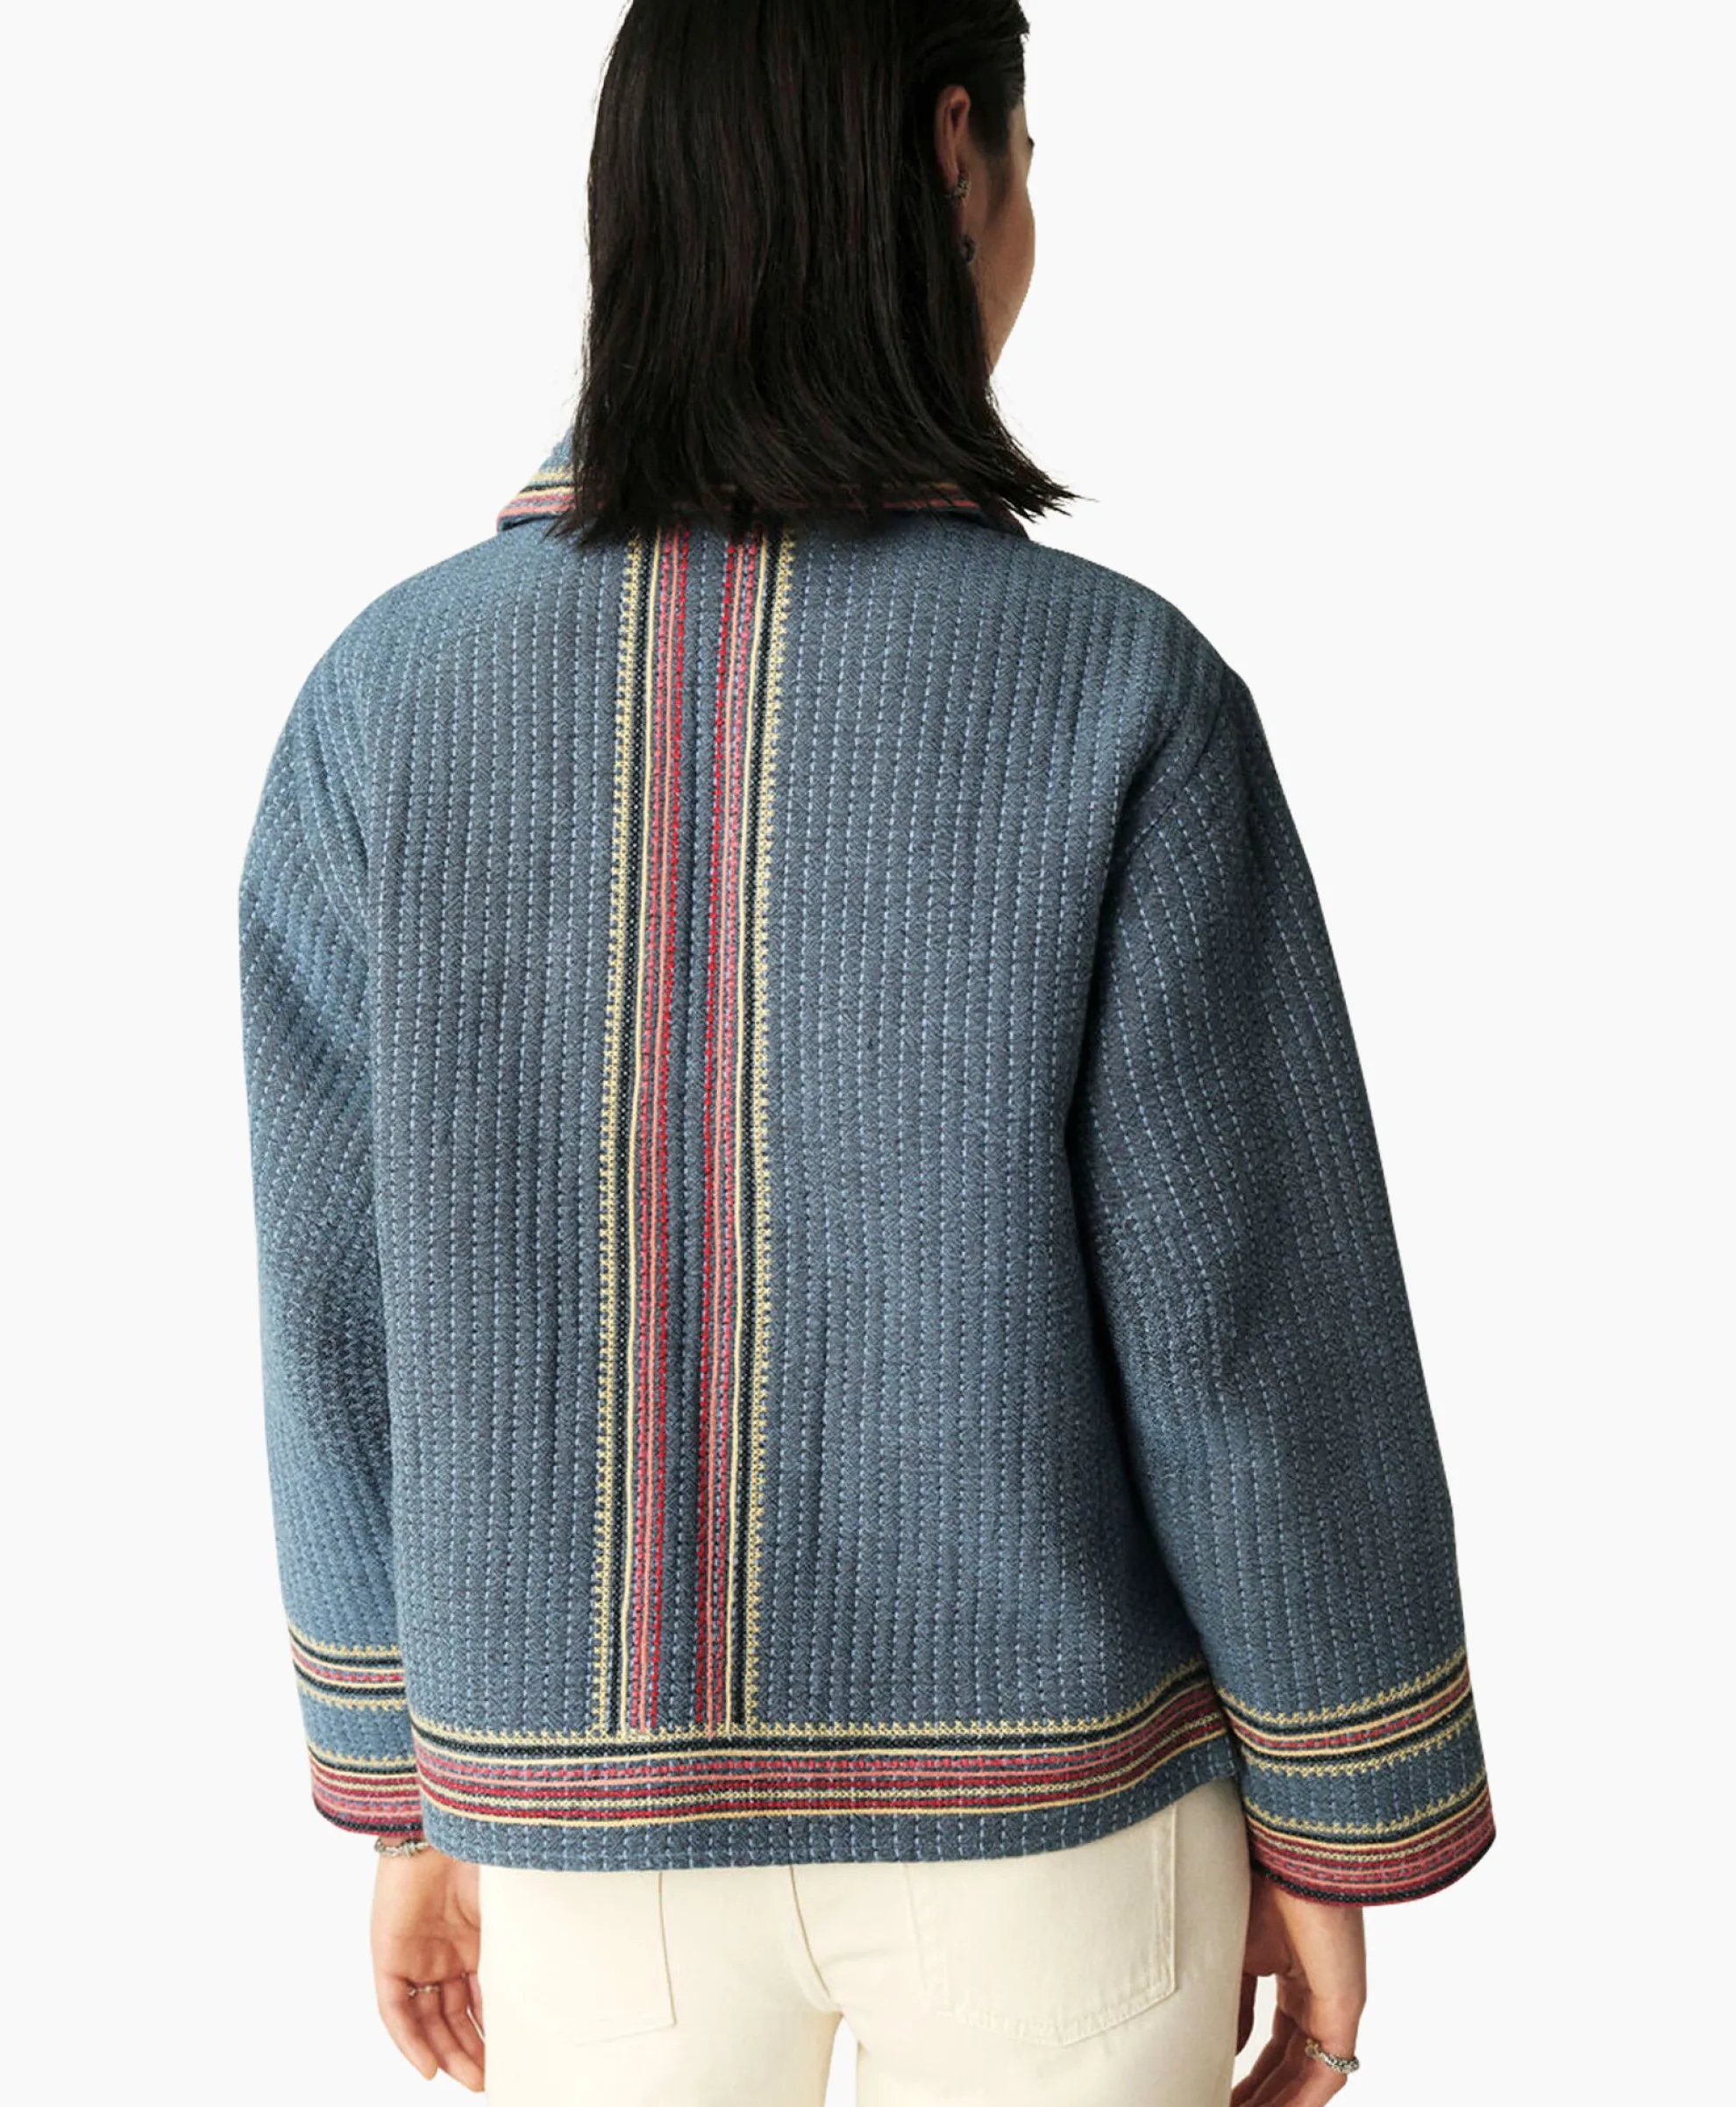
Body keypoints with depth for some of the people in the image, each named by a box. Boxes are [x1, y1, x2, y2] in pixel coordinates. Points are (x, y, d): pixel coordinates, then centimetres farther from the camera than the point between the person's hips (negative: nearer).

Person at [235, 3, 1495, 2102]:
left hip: (602, 1810, 2)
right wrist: (1333, 1831, 1)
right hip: (1030, 1802, -2)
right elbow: (1260, 1330, -14)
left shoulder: (390, 695, -9)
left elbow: (356, 1311, -4)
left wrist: (408, 1792, 9)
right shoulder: (1123, 696, -17)